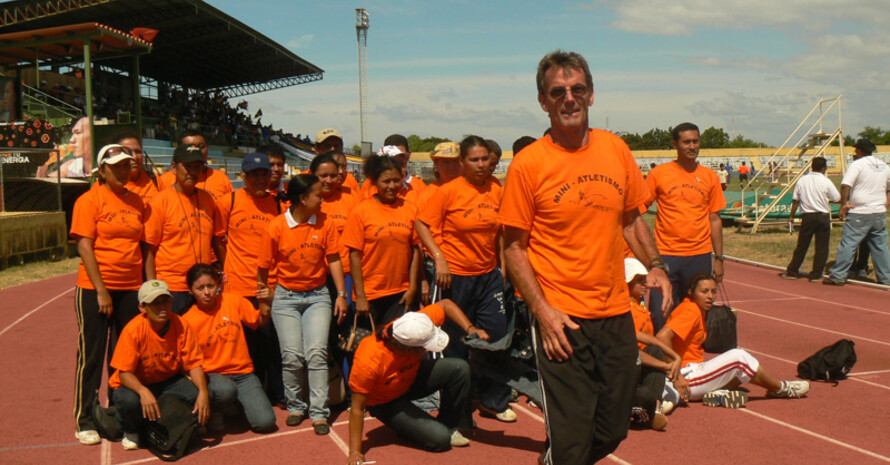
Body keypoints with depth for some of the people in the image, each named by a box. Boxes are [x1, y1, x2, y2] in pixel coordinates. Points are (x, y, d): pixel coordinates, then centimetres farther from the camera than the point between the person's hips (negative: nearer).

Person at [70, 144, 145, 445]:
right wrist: (101, 290, -14)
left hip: (131, 289, 4)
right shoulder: (90, 200, -4)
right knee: (91, 355, 3)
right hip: (95, 288, -4)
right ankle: (85, 422, 13)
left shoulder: (137, 202, 10)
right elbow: (85, 246, -9)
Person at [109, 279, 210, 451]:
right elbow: (124, 372, -22)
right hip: (135, 384, -2)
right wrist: (143, 391, -42)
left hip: (168, 381, 3)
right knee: (129, 401, -37)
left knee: (200, 394, -25)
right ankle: (130, 431, 1)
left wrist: (203, 392, -29)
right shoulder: (133, 330, -21)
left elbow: (193, 364, -11)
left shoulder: (181, 326, -13)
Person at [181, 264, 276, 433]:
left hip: (243, 373, 2)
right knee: (226, 390, -40)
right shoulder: (187, 321, -6)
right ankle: (214, 410, -4)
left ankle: (239, 403, 15)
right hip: (213, 374, -2)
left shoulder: (233, 301, -1)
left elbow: (260, 322, 10)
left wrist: (266, 305, -12)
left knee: (266, 422, -18)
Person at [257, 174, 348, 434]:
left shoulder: (325, 223, -2)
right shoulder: (276, 227, -8)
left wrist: (341, 294, -2)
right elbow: (264, 268, 1)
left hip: (317, 295, 1)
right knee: (292, 356, -6)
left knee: (316, 352, -10)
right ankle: (295, 407, 15)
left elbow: (334, 259, 3)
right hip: (286, 297, -1)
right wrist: (263, 300, 8)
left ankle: (319, 413, -3)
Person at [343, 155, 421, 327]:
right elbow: (355, 256, -6)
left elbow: (415, 250, 7)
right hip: (369, 295, -2)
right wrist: (360, 296, -9)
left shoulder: (410, 209, 4)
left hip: (400, 294, 3)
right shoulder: (360, 211, -5)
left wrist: (412, 288, 2)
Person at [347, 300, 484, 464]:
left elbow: (445, 304, -10)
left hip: (412, 376, 6)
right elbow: (357, 409, -29)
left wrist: (470, 329, -21)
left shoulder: (418, 327, -29)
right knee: (439, 438, -21)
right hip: (386, 402, -5)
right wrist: (354, 452, -29)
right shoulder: (369, 362, -40)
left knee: (460, 368, -19)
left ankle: (452, 425, 3)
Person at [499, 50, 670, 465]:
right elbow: (513, 247, -6)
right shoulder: (527, 164, -9)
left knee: (612, 431, 16)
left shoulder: (615, 148, 5)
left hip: (617, 314, 5)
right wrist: (542, 310, -15)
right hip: (563, 321, -5)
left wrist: (654, 267, 3)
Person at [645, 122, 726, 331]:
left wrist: (718, 258, 8)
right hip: (665, 255, -2)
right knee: (660, 315, -4)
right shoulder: (659, 173, 0)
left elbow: (715, 219, 10)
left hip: (700, 256, 2)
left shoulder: (710, 176, 7)